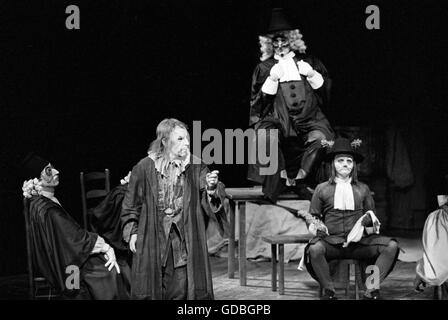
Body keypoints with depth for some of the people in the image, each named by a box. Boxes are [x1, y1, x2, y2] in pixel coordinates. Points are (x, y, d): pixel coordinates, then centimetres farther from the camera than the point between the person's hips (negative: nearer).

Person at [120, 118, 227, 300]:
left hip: (184, 237, 1)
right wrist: (132, 232, 1)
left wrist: (212, 188, -30)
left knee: (181, 288, 0)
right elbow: (132, 203, 6)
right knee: (152, 287, 6)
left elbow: (209, 200, -8)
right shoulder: (144, 168, -3)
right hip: (152, 236, 0)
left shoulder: (195, 167, -1)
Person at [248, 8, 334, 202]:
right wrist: (272, 79, -7)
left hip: (309, 118, 1)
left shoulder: (308, 62, 17)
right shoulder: (264, 68, 13)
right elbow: (259, 101, 6)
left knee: (321, 138, -31)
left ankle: (300, 179, -14)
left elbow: (327, 90, 16)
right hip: (277, 120, -1)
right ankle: (282, 178, -15)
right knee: (266, 138, -34)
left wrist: (312, 74, -1)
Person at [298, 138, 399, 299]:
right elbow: (312, 217, 16)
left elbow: (372, 216, 20)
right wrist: (316, 226, -6)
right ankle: (329, 290, -14)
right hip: (331, 242, -2)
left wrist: (367, 220, -3)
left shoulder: (363, 189, 15)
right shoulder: (322, 189, 11)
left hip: (358, 242, 2)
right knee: (315, 249, -37)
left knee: (392, 246, -22)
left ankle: (372, 289, -14)